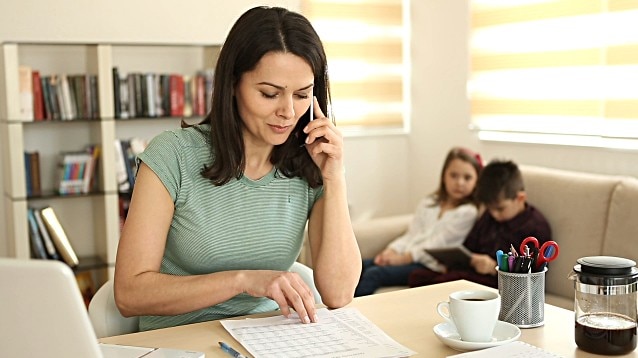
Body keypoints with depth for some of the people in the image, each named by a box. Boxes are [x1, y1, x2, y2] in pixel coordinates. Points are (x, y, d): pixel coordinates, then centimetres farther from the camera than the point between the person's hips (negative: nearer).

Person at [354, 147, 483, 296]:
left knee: (373, 274, -25)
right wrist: (392, 250, -4)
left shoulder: (468, 212, -3)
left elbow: (437, 243, -9)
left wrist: (403, 257, -13)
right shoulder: (428, 204, 18)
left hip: (430, 265, -7)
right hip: (404, 257, 7)